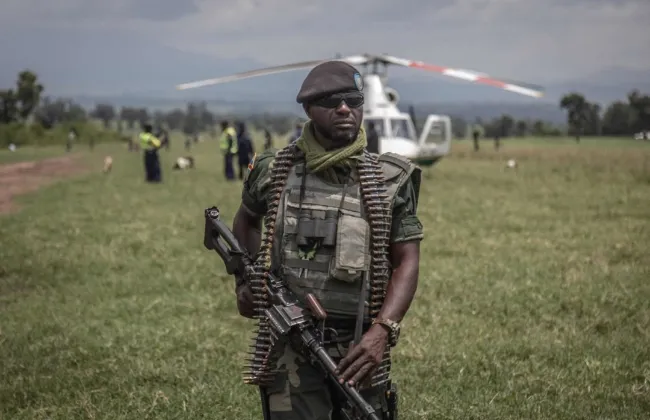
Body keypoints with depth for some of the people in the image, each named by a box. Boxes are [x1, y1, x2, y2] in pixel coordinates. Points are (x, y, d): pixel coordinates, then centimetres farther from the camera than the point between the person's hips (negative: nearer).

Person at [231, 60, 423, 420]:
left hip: (360, 350, 1)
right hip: (290, 349, -1)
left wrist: (382, 331, -17)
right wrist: (244, 279, 12)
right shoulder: (274, 171, 3)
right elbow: (245, 221, 25)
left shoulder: (389, 180, 0)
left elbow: (407, 262, -2)